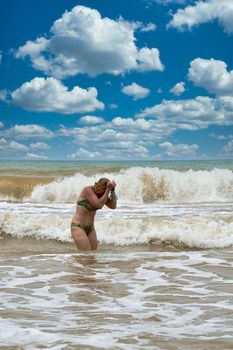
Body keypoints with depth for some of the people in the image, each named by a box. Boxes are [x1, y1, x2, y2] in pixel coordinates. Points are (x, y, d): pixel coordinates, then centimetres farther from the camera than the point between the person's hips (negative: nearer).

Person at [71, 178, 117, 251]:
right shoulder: (87, 190, -18)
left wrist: (112, 190, -15)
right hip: (78, 227, -8)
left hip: (90, 228, 8)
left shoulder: (101, 194, 3)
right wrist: (108, 190, -25)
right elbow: (99, 205, -25)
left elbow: (113, 206, -5)